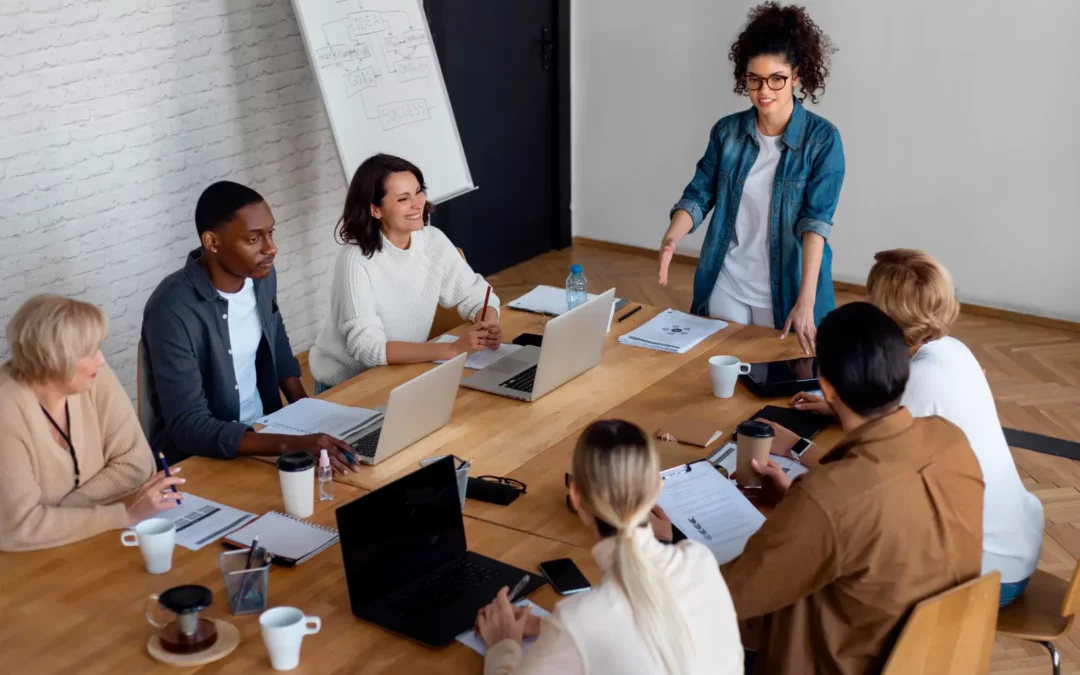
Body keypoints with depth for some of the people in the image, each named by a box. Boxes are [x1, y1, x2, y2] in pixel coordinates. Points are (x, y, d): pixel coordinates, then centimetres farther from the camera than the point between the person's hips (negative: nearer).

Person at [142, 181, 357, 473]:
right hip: (197, 458, -6)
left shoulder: (261, 275, -4)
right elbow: (188, 427, -28)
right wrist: (290, 444, -38)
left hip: (262, 430, 7)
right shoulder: (173, 311, -24)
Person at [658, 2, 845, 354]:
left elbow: (816, 220, -19)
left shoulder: (822, 138, -11)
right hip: (725, 286, 3)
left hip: (786, 291, -3)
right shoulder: (727, 131, -1)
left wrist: (805, 302, -29)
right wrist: (671, 239, -22)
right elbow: (698, 195, 0)